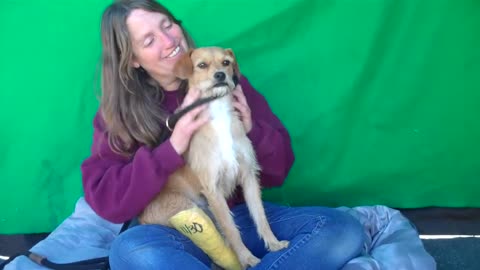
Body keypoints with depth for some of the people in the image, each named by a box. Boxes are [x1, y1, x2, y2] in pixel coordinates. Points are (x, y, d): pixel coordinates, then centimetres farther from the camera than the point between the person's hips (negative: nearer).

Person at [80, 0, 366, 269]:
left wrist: (251, 130, -15)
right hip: (173, 230, -1)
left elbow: (279, 167, 6)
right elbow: (106, 201, -10)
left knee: (344, 230, -19)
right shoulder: (119, 112, 0)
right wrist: (172, 148, -20)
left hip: (241, 215, 2)